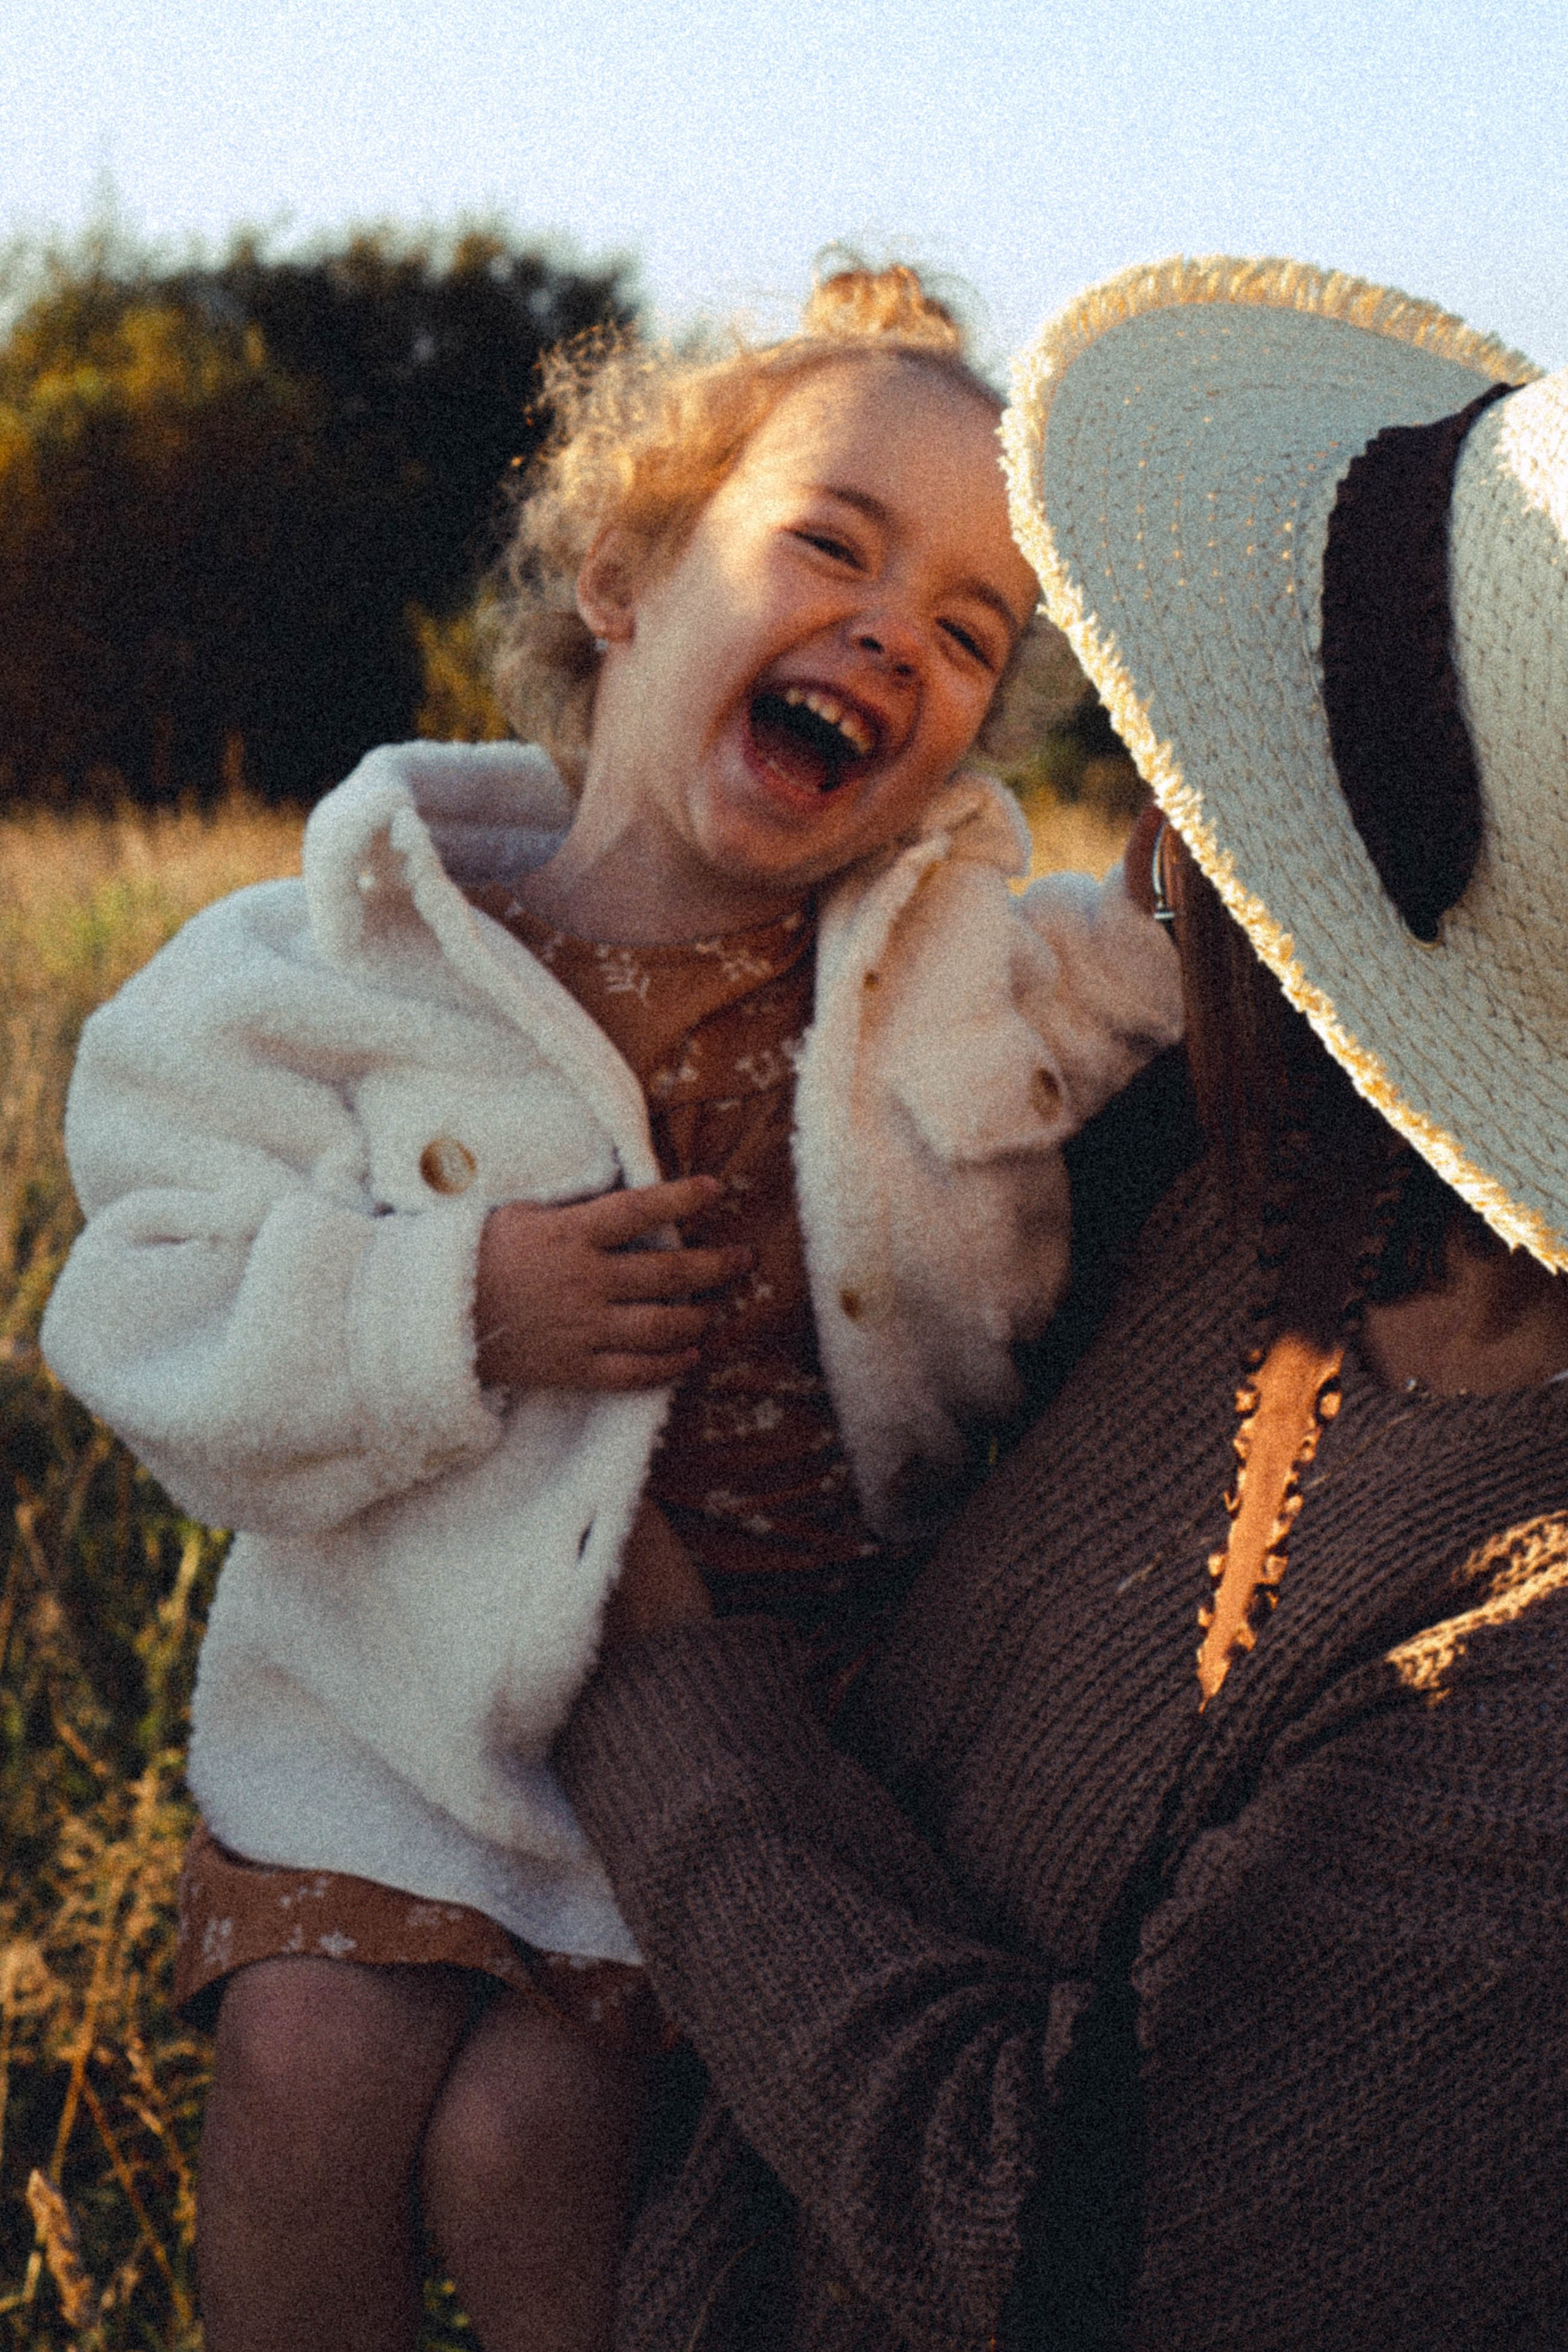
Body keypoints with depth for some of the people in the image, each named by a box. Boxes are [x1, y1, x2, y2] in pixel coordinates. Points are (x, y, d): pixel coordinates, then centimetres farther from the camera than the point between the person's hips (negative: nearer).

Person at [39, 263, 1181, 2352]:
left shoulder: (1011, 983, -3)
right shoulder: (345, 969, -7)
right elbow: (157, 1321, -8)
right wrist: (448, 1315, -22)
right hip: (406, 1697, 1)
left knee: (527, 2138, -14)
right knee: (310, 2058, -15)